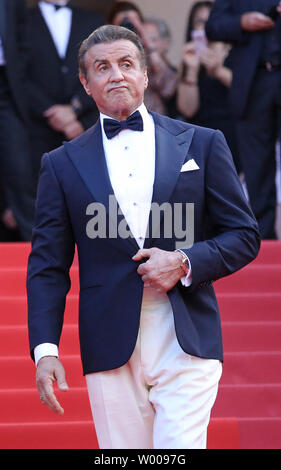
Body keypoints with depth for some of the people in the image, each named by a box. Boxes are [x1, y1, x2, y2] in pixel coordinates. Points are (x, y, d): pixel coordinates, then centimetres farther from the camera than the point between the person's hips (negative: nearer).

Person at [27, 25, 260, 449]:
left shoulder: (201, 144, 9)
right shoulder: (63, 164, 10)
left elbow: (244, 236, 9)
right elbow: (48, 266, 7)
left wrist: (185, 263, -9)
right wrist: (45, 349, -5)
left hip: (186, 343, -1)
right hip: (111, 348, 1)